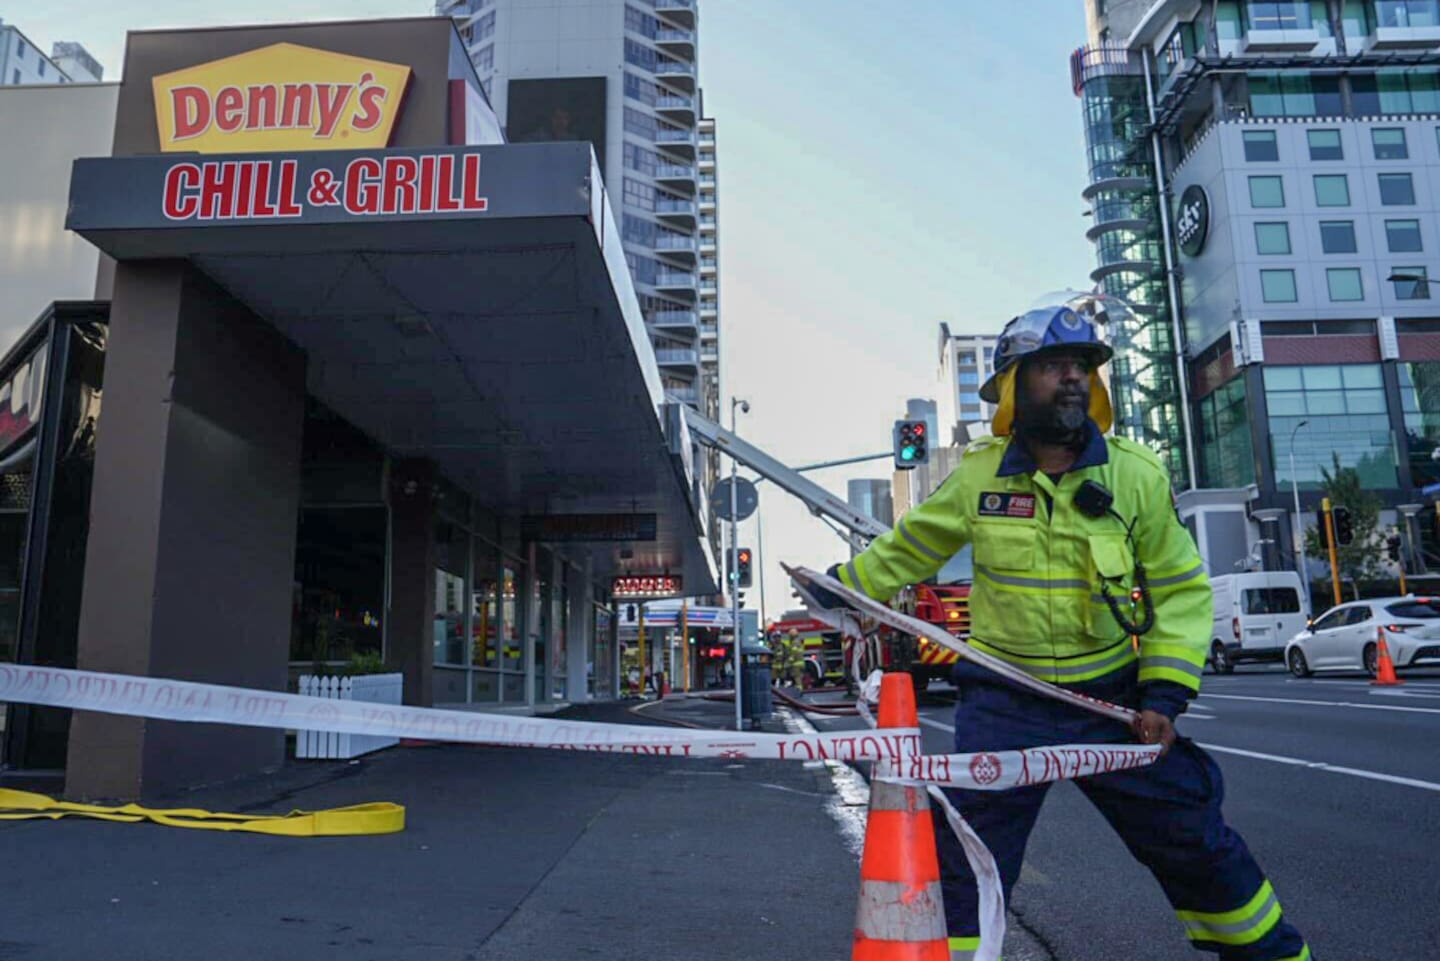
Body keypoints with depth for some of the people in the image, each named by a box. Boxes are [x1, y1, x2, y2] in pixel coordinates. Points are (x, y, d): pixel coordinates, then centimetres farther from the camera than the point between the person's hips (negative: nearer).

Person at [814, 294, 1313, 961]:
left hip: (1112, 698, 1)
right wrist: (842, 585, 15)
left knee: (1193, 839, 10)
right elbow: (908, 550, 11)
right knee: (967, 857, -2)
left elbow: (1181, 590, 2)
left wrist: (1164, 693, -6)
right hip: (1003, 702, 0)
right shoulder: (978, 475, -5)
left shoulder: (1137, 475, -5)